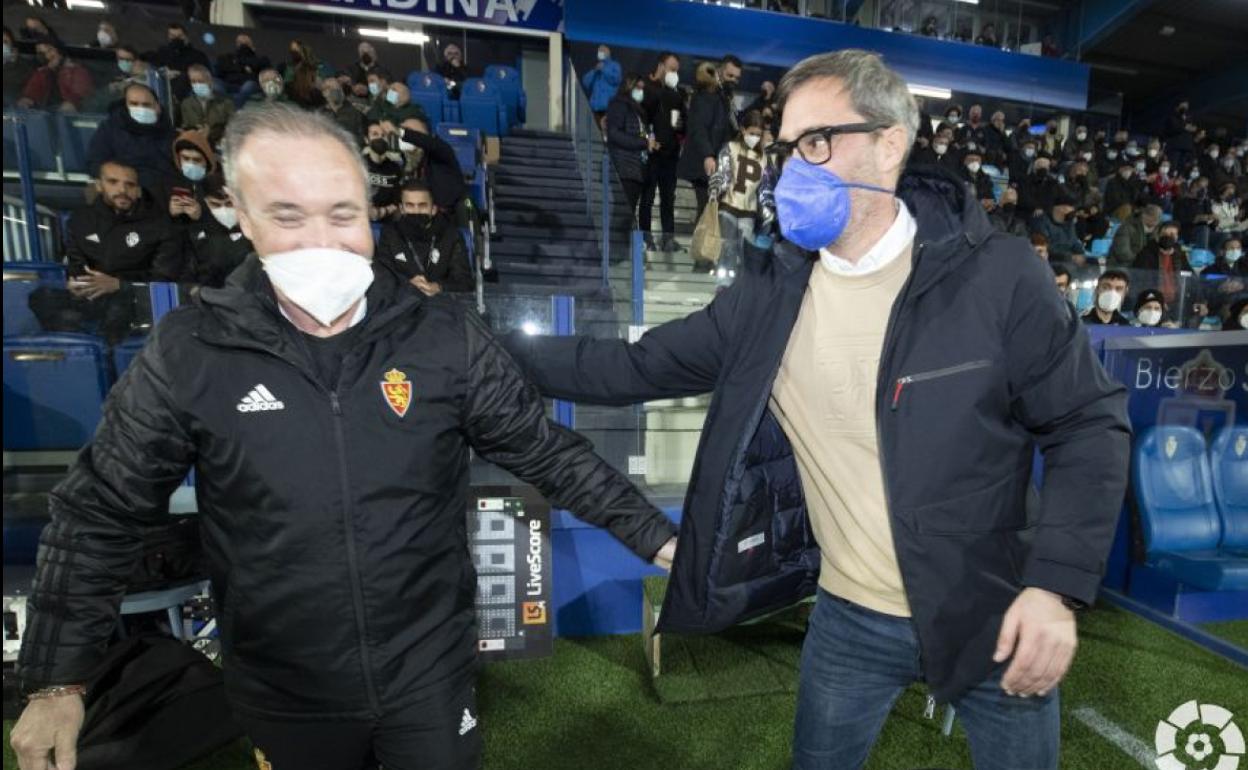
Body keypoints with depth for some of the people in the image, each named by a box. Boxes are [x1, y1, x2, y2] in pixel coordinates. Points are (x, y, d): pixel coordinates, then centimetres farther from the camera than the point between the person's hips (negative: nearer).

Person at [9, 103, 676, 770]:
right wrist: (57, 680, 0)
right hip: (282, 696, 2)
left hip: (431, 672, -1)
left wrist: (656, 539, -9)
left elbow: (545, 452, -9)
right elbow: (101, 515, -1)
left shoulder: (445, 336, -13)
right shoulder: (185, 355, -12)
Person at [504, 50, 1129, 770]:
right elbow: (636, 367, -4)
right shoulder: (770, 295, -7)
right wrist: (493, 348, -8)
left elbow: (1090, 423, -7)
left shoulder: (998, 275, -14)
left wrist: (1057, 586, -15)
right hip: (851, 621, 2)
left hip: (992, 619, -1)